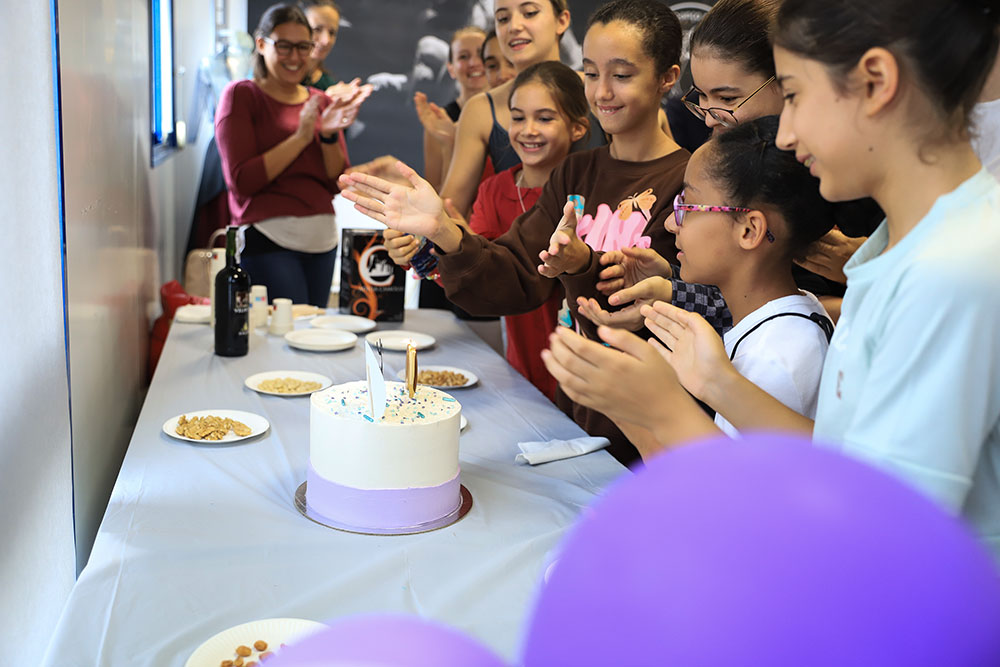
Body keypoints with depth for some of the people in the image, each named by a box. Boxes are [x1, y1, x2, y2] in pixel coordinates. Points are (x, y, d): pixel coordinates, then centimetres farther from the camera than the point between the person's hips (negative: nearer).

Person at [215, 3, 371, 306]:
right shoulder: (242, 95, 0)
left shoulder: (320, 102, 13)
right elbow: (241, 181, -11)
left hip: (322, 237, 5)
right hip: (267, 238, -5)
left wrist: (329, 135, -9)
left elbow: (337, 184, 8)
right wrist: (302, 136, -13)